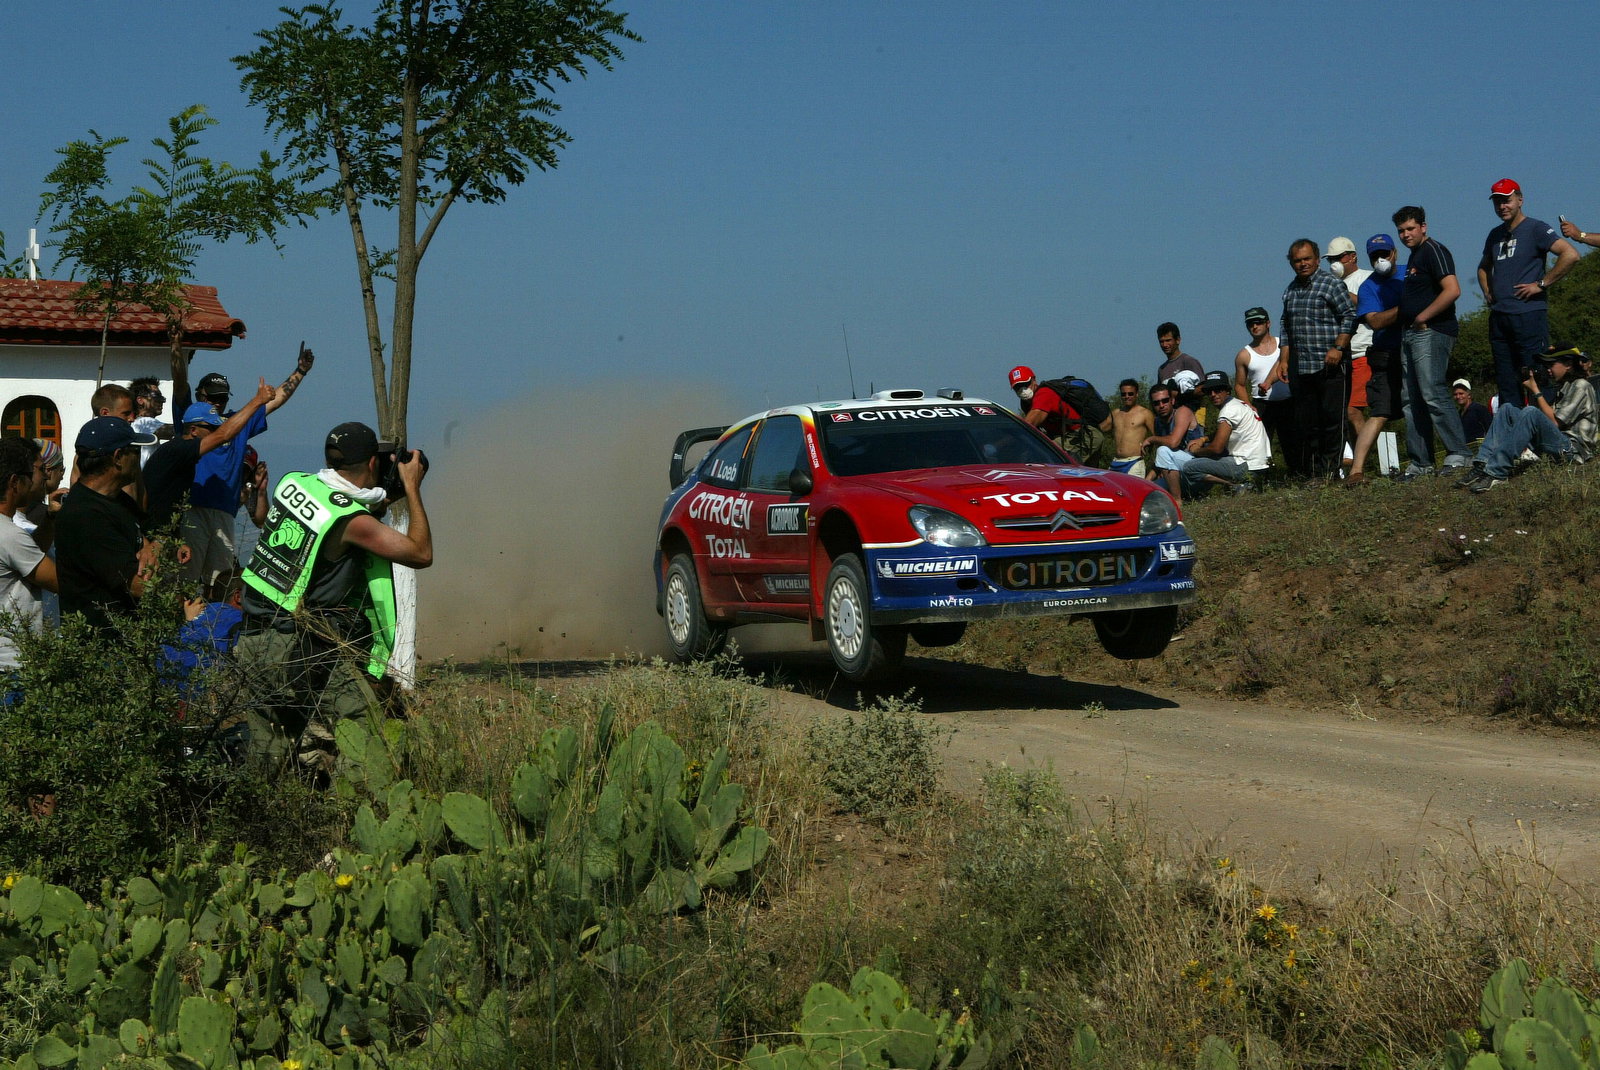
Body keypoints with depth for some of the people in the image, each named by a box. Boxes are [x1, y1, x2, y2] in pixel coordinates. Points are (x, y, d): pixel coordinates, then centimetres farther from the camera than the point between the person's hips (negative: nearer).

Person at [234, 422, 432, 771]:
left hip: (253, 644, 9)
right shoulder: (351, 520, -16)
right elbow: (421, 553, -6)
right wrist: (412, 487, 1)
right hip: (294, 653, -9)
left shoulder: (293, 483, 5)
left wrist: (383, 500, 23)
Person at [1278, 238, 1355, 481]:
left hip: (1330, 364, -6)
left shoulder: (1331, 284, -2)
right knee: (1304, 421, 6)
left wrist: (1338, 347, -15)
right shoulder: (1290, 290, 17)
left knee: (1332, 417, -6)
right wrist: (1284, 359, 18)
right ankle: (1308, 470, 10)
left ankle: (1330, 467, 0)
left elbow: (1350, 316, -6)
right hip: (1300, 368, 6)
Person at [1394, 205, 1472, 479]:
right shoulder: (1414, 256, 22)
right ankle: (1419, 462, 11)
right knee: (1413, 402, 9)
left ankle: (1458, 455, -15)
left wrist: (1422, 318, -16)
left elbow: (1452, 290, -21)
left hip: (1430, 332, -10)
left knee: (1433, 395, -17)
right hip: (1409, 334, 10)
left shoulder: (1433, 251, -8)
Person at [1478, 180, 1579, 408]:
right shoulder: (1495, 235, 17)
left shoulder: (1536, 229, -5)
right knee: (1505, 382, 8)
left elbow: (1571, 255, -18)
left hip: (1529, 314, -7)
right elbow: (1484, 267, 35)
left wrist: (1541, 284, -15)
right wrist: (1487, 291, 16)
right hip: (1499, 317, 7)